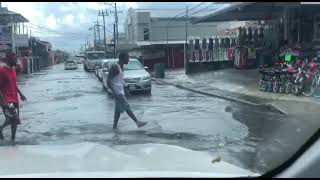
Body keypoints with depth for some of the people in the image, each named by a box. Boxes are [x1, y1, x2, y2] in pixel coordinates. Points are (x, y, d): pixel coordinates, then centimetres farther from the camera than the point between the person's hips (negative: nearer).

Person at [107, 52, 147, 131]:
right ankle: (137, 122, -5)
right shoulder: (115, 66, -17)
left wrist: (125, 89, 21)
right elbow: (108, 80, -21)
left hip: (120, 91, 10)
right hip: (117, 92, -10)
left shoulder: (121, 67, 12)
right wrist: (114, 92, -25)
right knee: (126, 107, -7)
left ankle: (115, 126, 18)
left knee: (118, 109, 11)